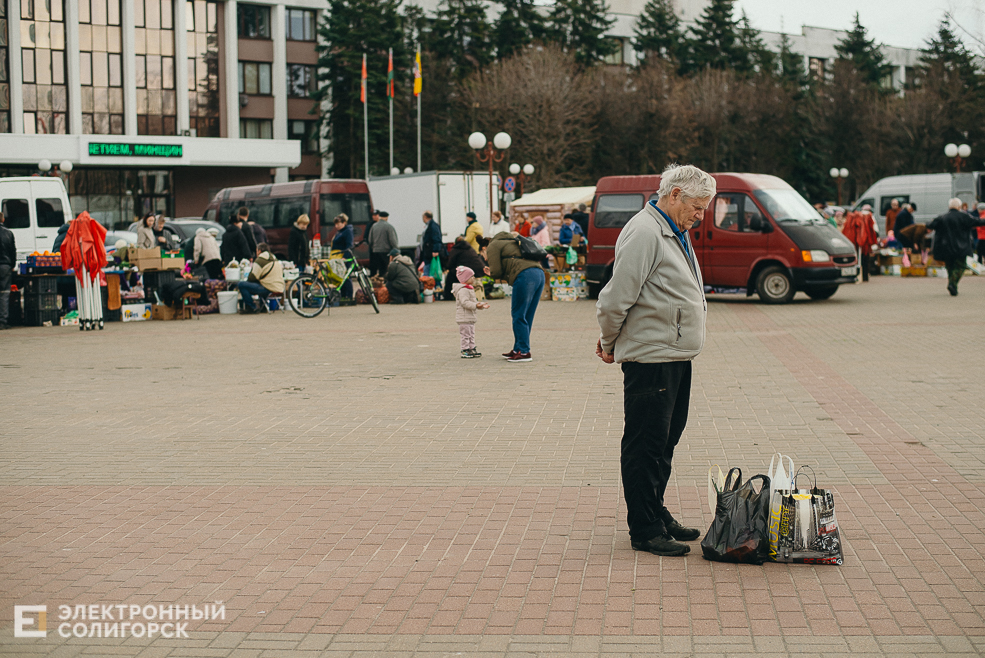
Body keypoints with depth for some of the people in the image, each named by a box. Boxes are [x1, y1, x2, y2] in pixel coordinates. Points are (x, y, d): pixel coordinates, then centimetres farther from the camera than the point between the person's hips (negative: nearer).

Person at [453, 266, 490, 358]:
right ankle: (465, 351, -5)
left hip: (471, 318, 11)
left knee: (471, 335, 16)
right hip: (464, 318, -11)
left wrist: (482, 305, 19)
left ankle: (472, 349, 23)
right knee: (466, 335, -8)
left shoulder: (470, 289, 19)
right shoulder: (462, 290, -17)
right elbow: (465, 302, -27)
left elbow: (474, 301, 28)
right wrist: (475, 305, -33)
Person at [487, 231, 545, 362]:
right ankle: (518, 349, 21)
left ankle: (524, 352, -3)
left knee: (519, 316, -2)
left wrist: (490, 272, 22)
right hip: (539, 273, 9)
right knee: (526, 316, 14)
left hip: (525, 275, -9)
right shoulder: (510, 241, 37)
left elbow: (496, 272, 2)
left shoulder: (493, 246, 11)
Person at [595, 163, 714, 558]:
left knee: (666, 441, 17)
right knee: (645, 446, -3)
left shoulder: (675, 233, 17)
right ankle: (644, 532, 3)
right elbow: (616, 299, -19)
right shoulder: (644, 232, -16)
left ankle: (657, 514, 29)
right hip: (650, 358, -10)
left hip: (676, 355, 10)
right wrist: (610, 344, -4)